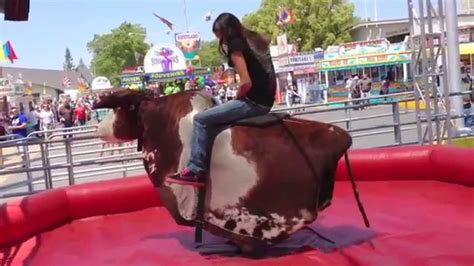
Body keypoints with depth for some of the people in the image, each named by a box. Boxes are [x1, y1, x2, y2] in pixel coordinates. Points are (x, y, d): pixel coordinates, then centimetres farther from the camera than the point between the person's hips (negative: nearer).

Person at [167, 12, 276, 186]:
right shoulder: (254, 40, 18)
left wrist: (238, 98, -1)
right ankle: (202, 167, 25)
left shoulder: (235, 45, -9)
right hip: (265, 100, 10)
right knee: (214, 122, 23)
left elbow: (246, 82, -19)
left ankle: (196, 170, -7)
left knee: (202, 119, -6)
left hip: (253, 101, -10)